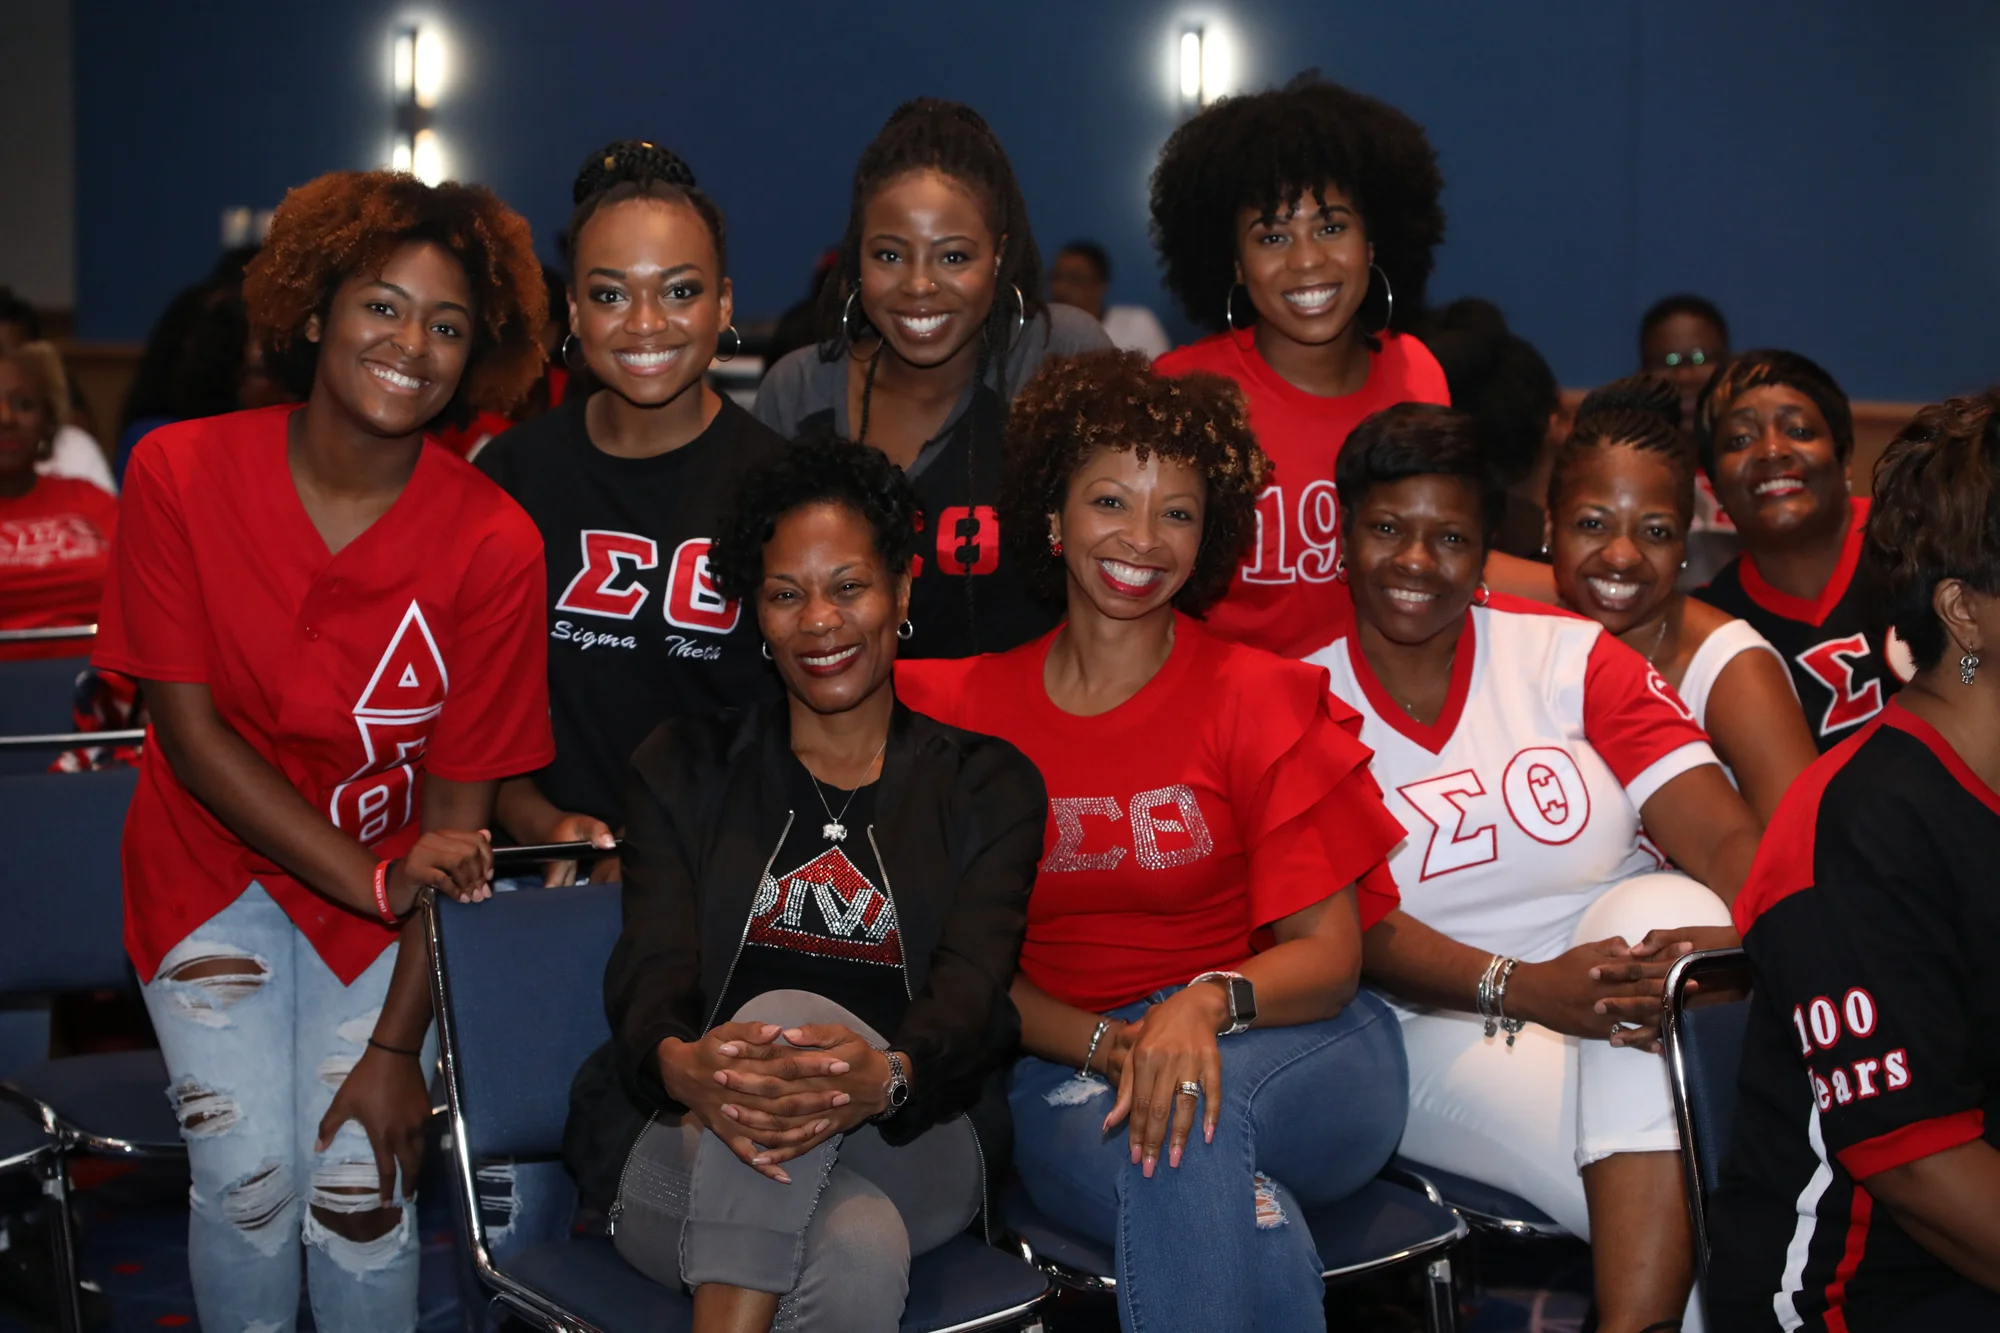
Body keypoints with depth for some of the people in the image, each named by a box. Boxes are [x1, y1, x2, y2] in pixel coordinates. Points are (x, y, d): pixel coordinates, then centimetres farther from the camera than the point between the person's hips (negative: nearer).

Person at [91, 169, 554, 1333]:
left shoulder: (494, 545, -17)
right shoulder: (182, 473, -15)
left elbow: (459, 808, -11)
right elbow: (191, 731, -12)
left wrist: (398, 1045, -12)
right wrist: (373, 882, -22)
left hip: (389, 877, 0)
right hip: (212, 860, 1)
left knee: (359, 1190, -10)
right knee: (247, 1172, -10)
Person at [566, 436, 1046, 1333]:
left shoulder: (988, 786, 14)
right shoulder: (684, 767, 16)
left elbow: (972, 995, -4)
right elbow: (648, 973, -1)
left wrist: (885, 1077, -31)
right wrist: (682, 1066, -29)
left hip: (908, 1152, 0)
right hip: (688, 1156, 1)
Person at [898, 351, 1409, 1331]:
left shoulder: (1260, 700, 0)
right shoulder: (963, 708, 6)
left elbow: (1330, 953, -3)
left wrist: (1207, 1003, -25)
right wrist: (1106, 1045, -14)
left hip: (1297, 1057, 0)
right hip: (1067, 1074, 1)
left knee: (1187, 1121, -36)